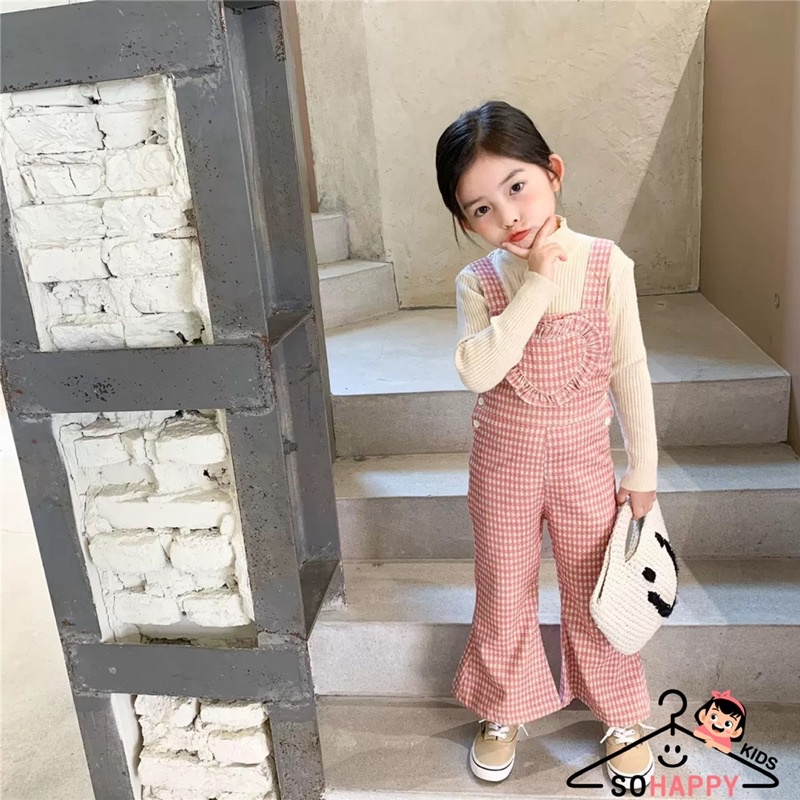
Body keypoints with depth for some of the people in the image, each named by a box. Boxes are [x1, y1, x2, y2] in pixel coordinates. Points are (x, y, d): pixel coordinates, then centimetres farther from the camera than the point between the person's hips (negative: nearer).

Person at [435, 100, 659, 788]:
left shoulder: (607, 264, -12)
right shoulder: (479, 282, -12)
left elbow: (631, 372, -5)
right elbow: (478, 371, -28)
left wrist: (643, 471, 0)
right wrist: (537, 283, -31)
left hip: (583, 459, 0)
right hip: (504, 464, 0)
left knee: (595, 595, 16)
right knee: (505, 596, 16)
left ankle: (623, 717, 41)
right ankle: (504, 712, 41)